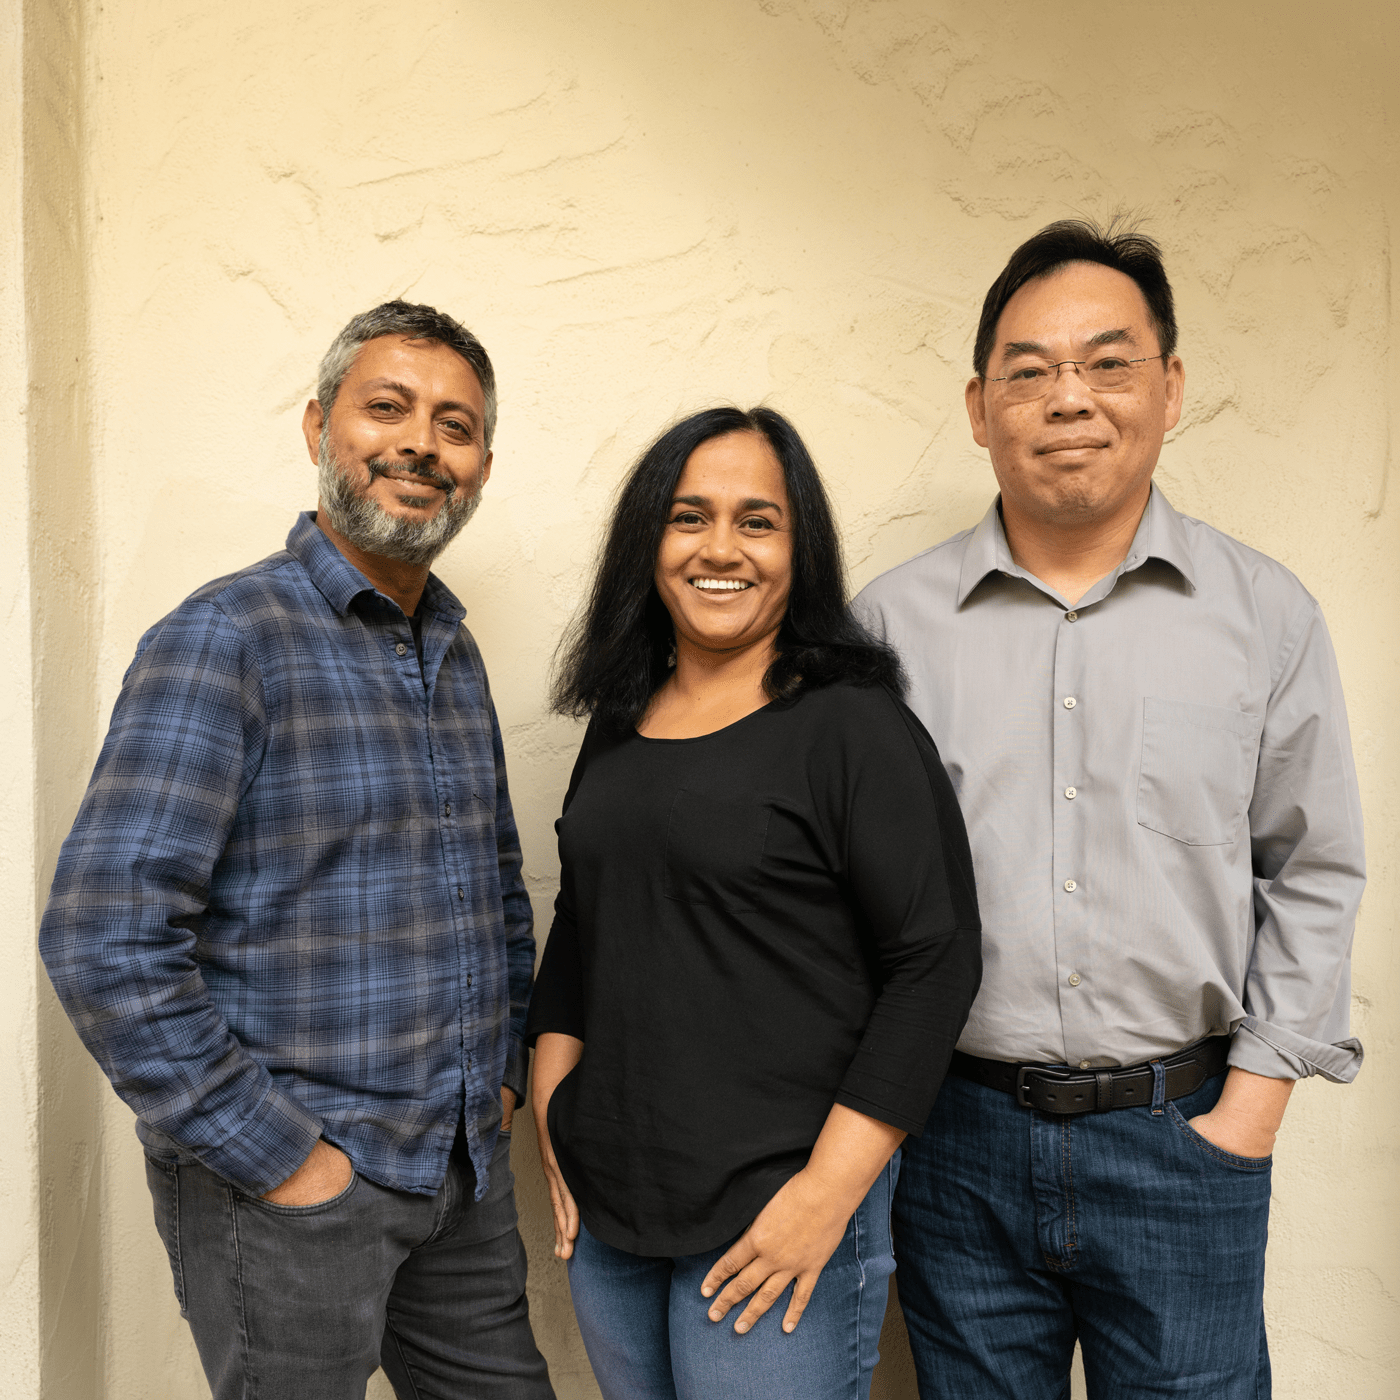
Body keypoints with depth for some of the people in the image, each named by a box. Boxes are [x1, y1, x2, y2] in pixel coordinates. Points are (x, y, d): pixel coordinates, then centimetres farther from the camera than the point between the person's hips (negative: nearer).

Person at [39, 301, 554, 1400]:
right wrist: (278, 1160, -17)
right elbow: (104, 943, -21)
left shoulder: (458, 657, 8)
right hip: (287, 1188, -6)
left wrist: (504, 1073, 9)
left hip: (467, 1175, 7)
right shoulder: (225, 638, -15)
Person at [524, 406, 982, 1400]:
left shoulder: (852, 725, -12)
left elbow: (936, 962, -14)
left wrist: (829, 1191, -16)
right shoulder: (620, 727, 7)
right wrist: (553, 1115, 10)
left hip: (777, 1205, -6)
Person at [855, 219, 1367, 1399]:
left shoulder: (1267, 613, 0)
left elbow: (1312, 871, 4)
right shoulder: (892, 618, -2)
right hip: (958, 1133, 1)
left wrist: (1259, 1093, -1)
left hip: (1183, 1137, 0)